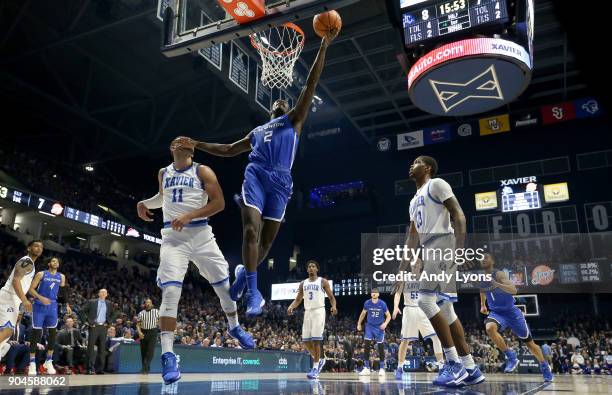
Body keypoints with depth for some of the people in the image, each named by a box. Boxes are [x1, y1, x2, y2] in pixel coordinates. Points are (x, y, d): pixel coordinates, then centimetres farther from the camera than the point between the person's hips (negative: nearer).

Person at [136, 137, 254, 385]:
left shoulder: (202, 171, -1)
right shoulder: (163, 173, 13)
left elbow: (219, 202, -9)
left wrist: (189, 215, -17)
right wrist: (146, 203, 13)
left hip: (200, 234, -1)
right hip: (172, 236, 1)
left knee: (224, 285, 7)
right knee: (170, 292, -16)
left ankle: (234, 327, 34)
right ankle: (167, 355, -16)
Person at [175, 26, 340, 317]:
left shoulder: (294, 120, 22)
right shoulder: (257, 131, 33)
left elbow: (311, 84, 14)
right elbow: (229, 150, 38)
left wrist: (324, 45, 8)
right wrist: (197, 145, 32)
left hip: (280, 180, -2)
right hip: (255, 175, 2)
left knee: (267, 239, -2)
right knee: (251, 230, -18)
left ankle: (244, 272, 23)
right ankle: (253, 292, -15)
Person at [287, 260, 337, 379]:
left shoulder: (323, 281, 1)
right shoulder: (303, 283, 14)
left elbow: (331, 297, 1)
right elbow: (298, 299, 14)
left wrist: (334, 306, -20)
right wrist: (291, 307, -6)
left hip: (318, 311, -5)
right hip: (307, 312, 5)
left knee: (316, 339, -11)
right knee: (306, 340, 3)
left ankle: (315, 369, -7)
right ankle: (320, 359, 25)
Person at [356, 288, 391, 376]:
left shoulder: (382, 304, -12)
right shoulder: (367, 303, -7)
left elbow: (388, 316, -5)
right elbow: (363, 314, 10)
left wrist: (385, 323, -22)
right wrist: (359, 324, 13)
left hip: (379, 327, -1)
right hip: (369, 326, 1)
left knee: (381, 347, 0)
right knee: (366, 346, -11)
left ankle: (382, 368, 14)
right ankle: (366, 368, -5)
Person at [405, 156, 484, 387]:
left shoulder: (437, 184, 0)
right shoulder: (415, 200, 27)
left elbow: (458, 215, -11)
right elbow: (413, 235, 28)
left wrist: (459, 248, -22)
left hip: (441, 244, -10)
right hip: (429, 250, 10)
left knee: (426, 300, -20)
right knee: (444, 309, 5)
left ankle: (454, 363, -14)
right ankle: (470, 368, 7)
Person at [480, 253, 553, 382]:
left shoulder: (499, 274, -17)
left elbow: (513, 290, -33)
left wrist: (496, 284, -42)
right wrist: (483, 305, 16)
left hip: (511, 311, -3)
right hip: (496, 312, 3)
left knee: (529, 342, 9)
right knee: (489, 328, -32)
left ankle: (544, 366, 33)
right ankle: (511, 356, -15)